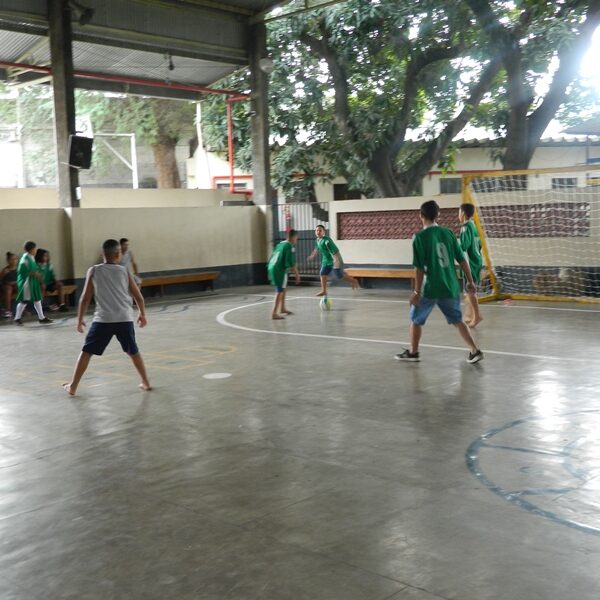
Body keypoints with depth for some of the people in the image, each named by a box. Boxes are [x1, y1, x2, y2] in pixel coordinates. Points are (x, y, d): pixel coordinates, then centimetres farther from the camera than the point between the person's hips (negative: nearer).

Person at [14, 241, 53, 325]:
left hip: (33, 281, 9)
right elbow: (23, 271, -20)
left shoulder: (31, 258, 11)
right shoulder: (25, 258, -16)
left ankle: (41, 317, 13)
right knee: (24, 300, -3)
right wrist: (34, 273, -19)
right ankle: (17, 318, 9)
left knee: (37, 299, 9)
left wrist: (36, 273, 2)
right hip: (26, 281, -9)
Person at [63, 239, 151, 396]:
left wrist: (80, 320, 13)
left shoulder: (93, 271, 4)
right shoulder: (124, 271, 9)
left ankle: (73, 387, 12)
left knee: (86, 352, 10)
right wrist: (142, 314, 29)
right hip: (124, 319, 2)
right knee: (133, 352, 20)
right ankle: (145, 383, 24)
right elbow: (138, 297, 13)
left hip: (103, 319, -1)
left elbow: (85, 298, 4)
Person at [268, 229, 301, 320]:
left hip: (272, 268, 9)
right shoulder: (290, 247, -9)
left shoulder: (280, 244, 16)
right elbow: (291, 262, -15)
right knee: (279, 292, -6)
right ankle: (274, 313, -10)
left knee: (283, 288, 23)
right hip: (280, 270, -9)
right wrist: (297, 274, -9)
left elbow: (272, 258, 21)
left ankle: (282, 308, 35)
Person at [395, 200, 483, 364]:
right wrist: (470, 281, 13)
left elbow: (420, 268, -13)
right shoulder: (448, 233, 3)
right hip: (450, 287, 4)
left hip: (431, 288, -4)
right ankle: (474, 351, 9)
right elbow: (462, 260, 5)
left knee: (416, 319, 15)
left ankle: (413, 352, 25)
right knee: (457, 320, 17)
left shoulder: (420, 237, -10)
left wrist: (417, 291, -7)